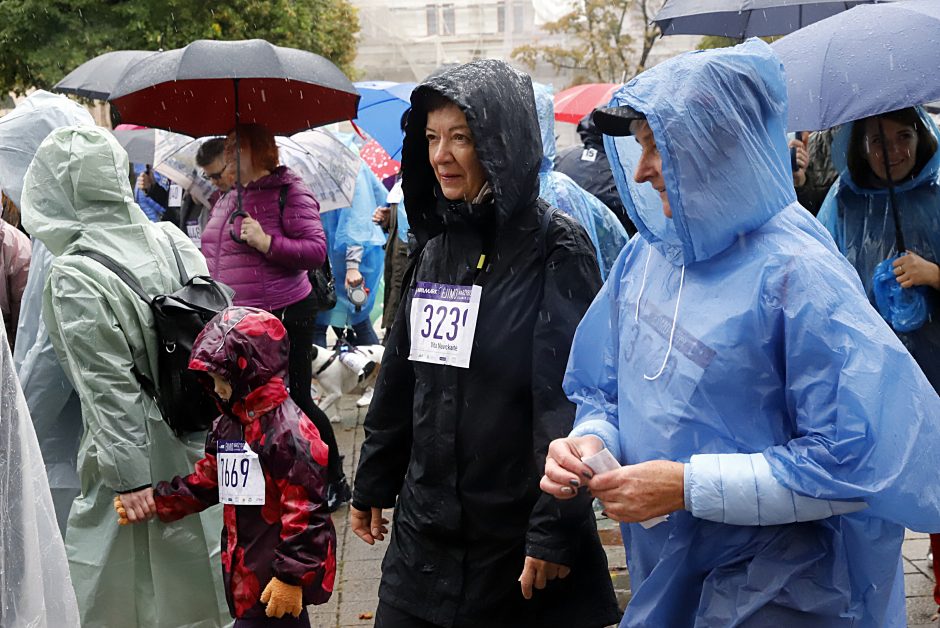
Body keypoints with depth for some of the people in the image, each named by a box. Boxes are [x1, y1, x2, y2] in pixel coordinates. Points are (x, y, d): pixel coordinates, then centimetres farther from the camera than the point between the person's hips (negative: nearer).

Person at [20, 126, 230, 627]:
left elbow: (108, 386, -18)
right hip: (196, 439, 6)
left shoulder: (74, 277, -19)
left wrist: (129, 475, -13)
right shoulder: (172, 241, -2)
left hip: (136, 449, -6)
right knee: (192, 553, 20)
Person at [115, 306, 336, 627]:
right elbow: (204, 482, 19)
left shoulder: (289, 432, -20)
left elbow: (306, 512, -22)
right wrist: (156, 502, 7)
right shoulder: (227, 426, 12)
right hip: (248, 572, 9)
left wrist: (292, 576, -21)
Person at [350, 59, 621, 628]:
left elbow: (569, 401, -17)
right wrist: (372, 485, 17)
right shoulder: (438, 249, 8)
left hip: (516, 541, -6)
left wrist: (555, 530, -20)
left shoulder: (556, 251, -12)